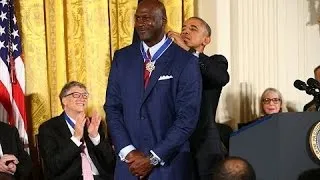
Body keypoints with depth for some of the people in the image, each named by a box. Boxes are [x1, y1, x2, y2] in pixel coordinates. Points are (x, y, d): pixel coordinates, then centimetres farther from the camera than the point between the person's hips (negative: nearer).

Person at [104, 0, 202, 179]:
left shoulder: (186, 62, -8)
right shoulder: (122, 57, 5)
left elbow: (187, 118, -11)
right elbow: (113, 107, 3)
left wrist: (153, 158, -13)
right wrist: (128, 151, -9)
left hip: (169, 165, -3)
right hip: (129, 163, 3)